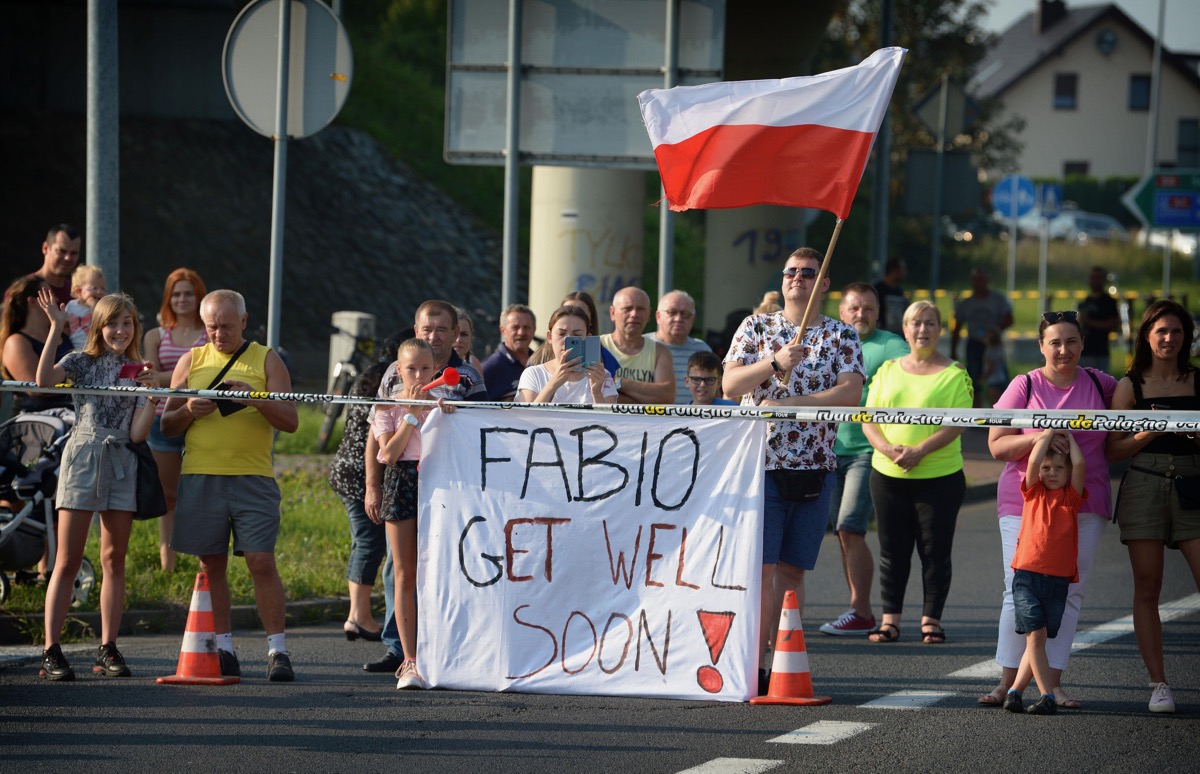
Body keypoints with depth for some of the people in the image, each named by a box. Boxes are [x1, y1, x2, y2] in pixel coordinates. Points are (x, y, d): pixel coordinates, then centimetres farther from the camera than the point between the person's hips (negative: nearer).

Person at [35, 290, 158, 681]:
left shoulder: (138, 373, 9)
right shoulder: (81, 362, 3)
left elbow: (137, 433, 0)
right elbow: (44, 380, -19)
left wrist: (152, 396, -14)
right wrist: (56, 329, -20)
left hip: (121, 465, 3)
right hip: (81, 459, -3)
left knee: (114, 560, 5)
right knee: (68, 560, -5)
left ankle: (108, 650, 10)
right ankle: (51, 651, -5)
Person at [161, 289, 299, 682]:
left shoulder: (266, 360, 7)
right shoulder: (191, 361, 13)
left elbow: (290, 421, 0)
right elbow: (167, 424, 14)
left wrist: (257, 399, -17)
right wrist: (189, 410, -8)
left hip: (253, 477, -2)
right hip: (200, 476, 2)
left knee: (262, 561, -8)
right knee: (211, 564, 4)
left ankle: (277, 650, -5)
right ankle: (223, 649, 11)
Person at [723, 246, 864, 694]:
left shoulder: (841, 337, 7)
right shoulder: (757, 327, 9)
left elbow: (850, 393, -8)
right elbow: (730, 384, -2)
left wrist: (788, 403, -16)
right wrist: (776, 363, -17)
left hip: (813, 469, 1)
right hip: (761, 461, -1)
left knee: (792, 569, 3)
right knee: (760, 566, -8)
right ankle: (754, 665, -9)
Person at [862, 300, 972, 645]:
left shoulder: (954, 374, 0)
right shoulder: (887, 371, 11)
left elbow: (956, 423, -9)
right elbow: (869, 420, 6)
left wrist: (919, 451, -20)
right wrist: (887, 448, -13)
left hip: (939, 476, -3)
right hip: (888, 475, 3)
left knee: (935, 550, 1)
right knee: (892, 551, 6)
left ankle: (931, 619, 9)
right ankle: (890, 619, 11)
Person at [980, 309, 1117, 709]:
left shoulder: (1100, 385, 6)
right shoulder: (1024, 387, -1)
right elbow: (997, 445, -3)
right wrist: (1036, 438, -19)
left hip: (1084, 505, 2)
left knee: (1069, 593, 1)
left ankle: (1053, 683, 6)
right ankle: (1007, 681, 1)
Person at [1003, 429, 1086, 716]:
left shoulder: (1072, 496, 12)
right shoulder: (1034, 492, 11)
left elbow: (1080, 464, -1)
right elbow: (1033, 461, -4)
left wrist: (1068, 435, 12)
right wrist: (1049, 431, 7)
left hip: (1058, 579, 1)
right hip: (1027, 574, -1)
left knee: (1038, 638, 1)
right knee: (1035, 634, -11)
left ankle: (1015, 691, 11)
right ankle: (1047, 695, -10)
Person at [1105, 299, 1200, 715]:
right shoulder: (1130, 386, 6)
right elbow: (1114, 449, 3)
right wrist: (1150, 431, -12)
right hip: (1143, 488, 0)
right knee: (1147, 589, 1)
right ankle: (1158, 684, 6)